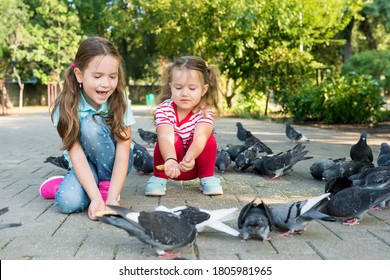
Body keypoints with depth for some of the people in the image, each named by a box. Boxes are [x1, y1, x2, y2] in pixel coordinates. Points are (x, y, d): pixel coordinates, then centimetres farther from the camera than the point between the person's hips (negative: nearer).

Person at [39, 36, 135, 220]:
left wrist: (111, 198, -36)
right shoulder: (67, 106, -20)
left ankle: (108, 183, -9)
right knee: (68, 202, -31)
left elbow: (122, 155, -23)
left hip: (112, 163, 0)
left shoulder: (120, 102, -19)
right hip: (84, 165, 0)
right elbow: (76, 155, -26)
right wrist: (96, 197, -38)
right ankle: (69, 183, 5)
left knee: (91, 125, -28)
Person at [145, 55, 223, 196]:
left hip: (194, 164, 1)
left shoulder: (205, 112, -19)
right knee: (173, 139, -30)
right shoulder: (164, 109, -22)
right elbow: (165, 137, -40)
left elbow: (200, 136, -39)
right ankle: (159, 177, -10)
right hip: (171, 164, -1)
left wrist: (190, 157, -60)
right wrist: (170, 160, -61)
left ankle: (207, 178, -6)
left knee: (209, 140, -27)